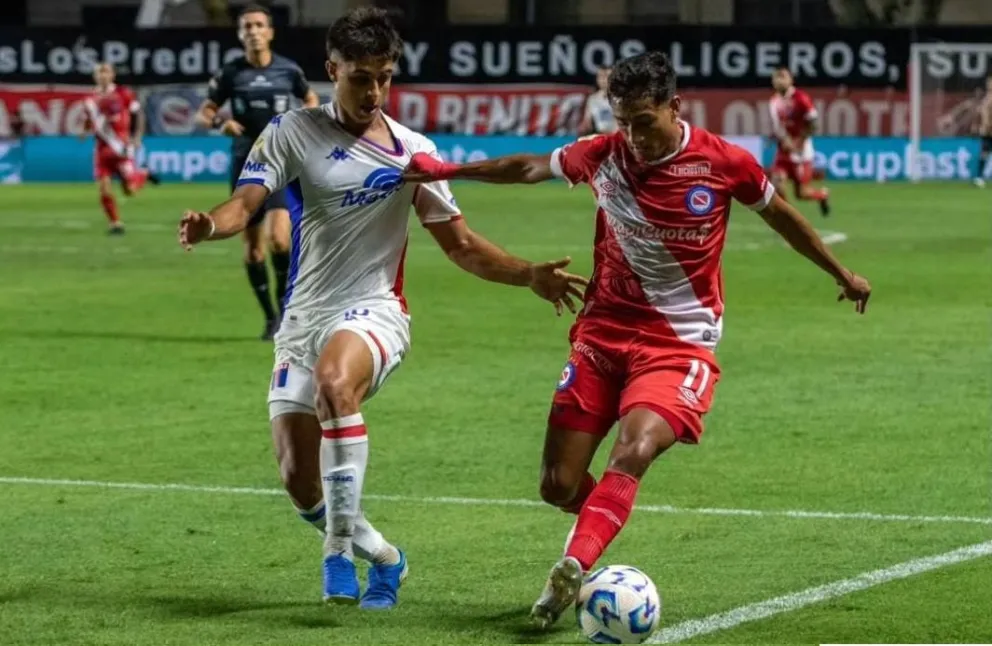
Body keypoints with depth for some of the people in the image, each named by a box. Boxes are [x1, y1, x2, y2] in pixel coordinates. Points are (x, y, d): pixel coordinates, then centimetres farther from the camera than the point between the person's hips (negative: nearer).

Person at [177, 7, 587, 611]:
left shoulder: (412, 150, 4)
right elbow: (246, 203, -11)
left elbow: (461, 245, 9)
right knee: (301, 484, -1)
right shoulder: (293, 132, 1)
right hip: (304, 318, 2)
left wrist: (531, 275, -5)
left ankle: (340, 547, -30)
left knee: (334, 381, -38)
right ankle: (381, 555, 29)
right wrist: (210, 225, -35)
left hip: (373, 311, -2)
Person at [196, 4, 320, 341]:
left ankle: (284, 303, 5)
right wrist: (219, 121, -14)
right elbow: (203, 113, 8)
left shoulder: (288, 70, 0)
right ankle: (270, 317, 18)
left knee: (279, 238, -20)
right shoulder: (230, 74, 1)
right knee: (253, 247, 4)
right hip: (245, 165, 2)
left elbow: (311, 100, 18)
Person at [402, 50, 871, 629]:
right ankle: (597, 522, 34)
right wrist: (449, 171, 6)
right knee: (558, 485, 0)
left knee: (633, 454, -30)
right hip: (603, 335, 3)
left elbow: (780, 213, 10)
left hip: (680, 346, -3)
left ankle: (571, 571, -39)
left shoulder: (724, 163, -7)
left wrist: (840, 272, 22)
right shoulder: (604, 155, -2)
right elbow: (531, 167, 14)